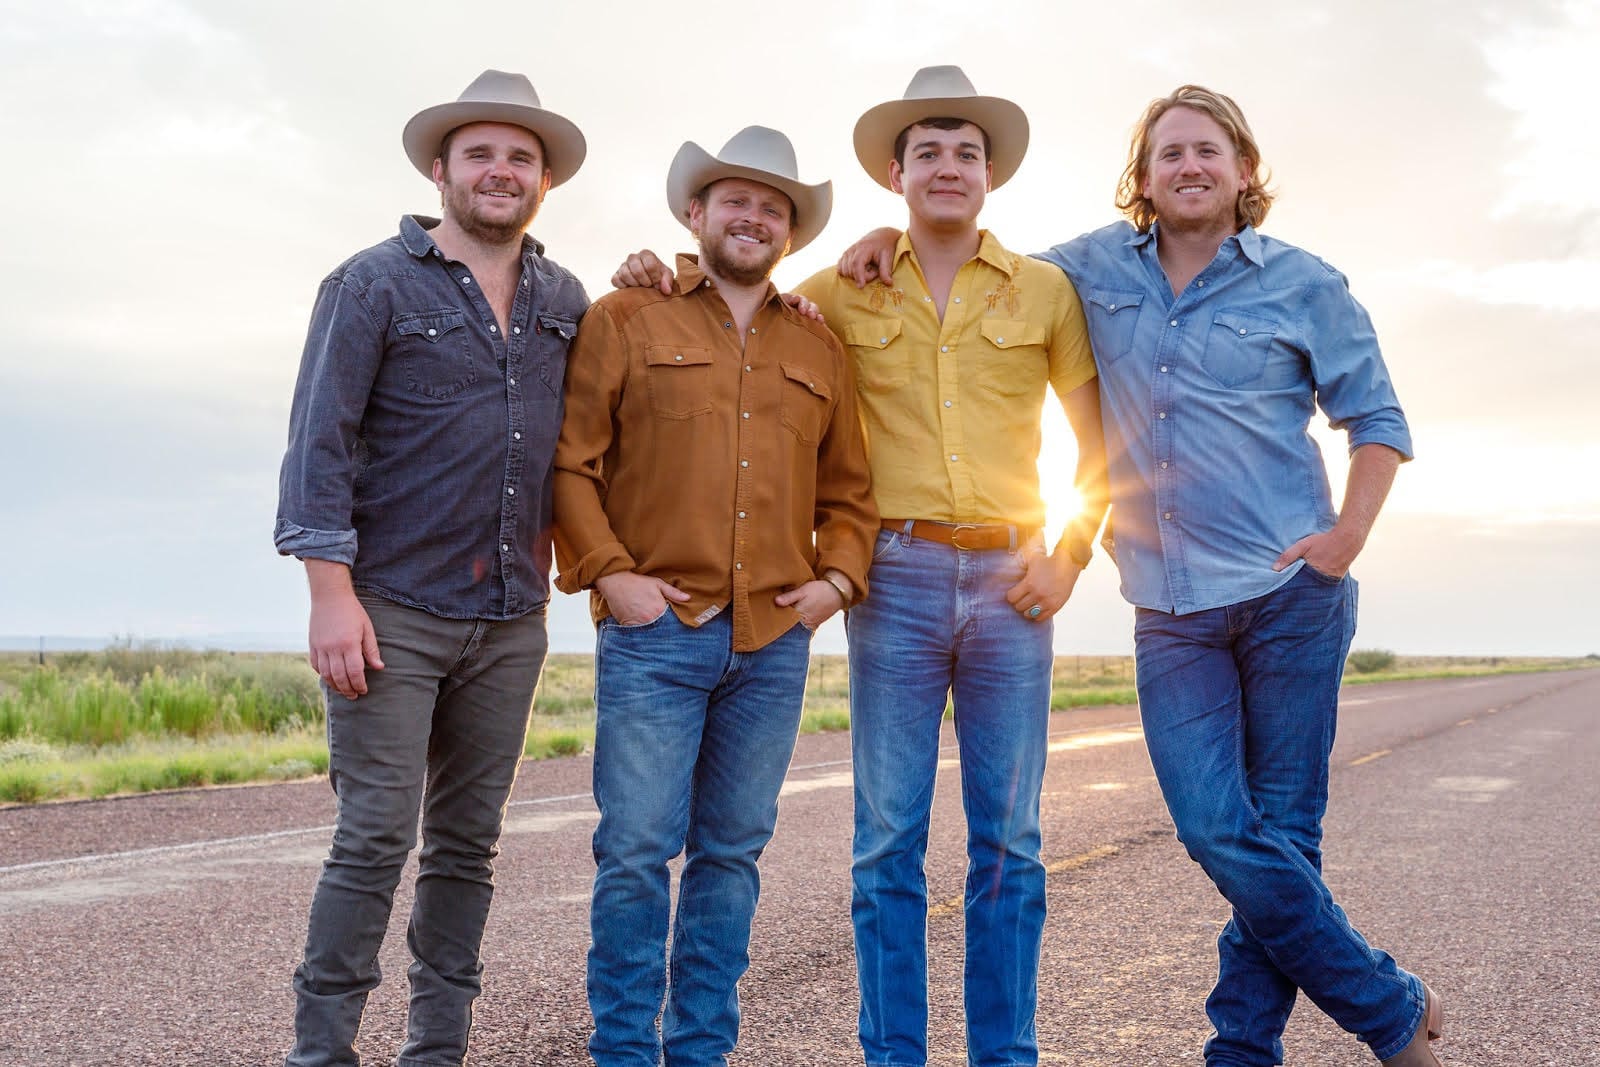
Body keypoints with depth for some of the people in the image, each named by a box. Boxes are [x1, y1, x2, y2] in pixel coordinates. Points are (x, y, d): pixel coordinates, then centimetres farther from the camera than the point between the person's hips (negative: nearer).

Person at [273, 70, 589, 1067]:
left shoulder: (565, 299, 13)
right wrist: (332, 593, -15)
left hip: (511, 618, 5)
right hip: (393, 609, -5)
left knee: (470, 842, 9)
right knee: (376, 836, -6)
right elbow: (320, 443, -7)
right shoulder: (374, 283, -1)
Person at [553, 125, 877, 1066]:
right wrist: (607, 572, -10)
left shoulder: (819, 348, 17)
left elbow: (848, 487, 19)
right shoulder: (626, 321, 5)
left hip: (775, 641, 4)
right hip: (655, 633, -3)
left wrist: (838, 575, 4)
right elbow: (571, 461, 0)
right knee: (637, 849, -5)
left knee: (733, 851, 9)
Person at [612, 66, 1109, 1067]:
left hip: (1011, 580, 0)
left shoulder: (1044, 291, 9)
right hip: (898, 579, 0)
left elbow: (1100, 441, 13)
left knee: (1009, 842, 5)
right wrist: (662, 277, 2)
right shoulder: (845, 293, 9)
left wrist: (1071, 555, 3)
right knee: (889, 841, 1)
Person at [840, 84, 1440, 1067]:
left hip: (1290, 593, -2)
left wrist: (1348, 535, -7)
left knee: (1283, 829, 2)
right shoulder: (1098, 267, 10)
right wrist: (895, 238, 7)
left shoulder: (1303, 285, 4)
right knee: (1218, 831, -6)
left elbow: (1378, 420, 7)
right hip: (1171, 610, 2)